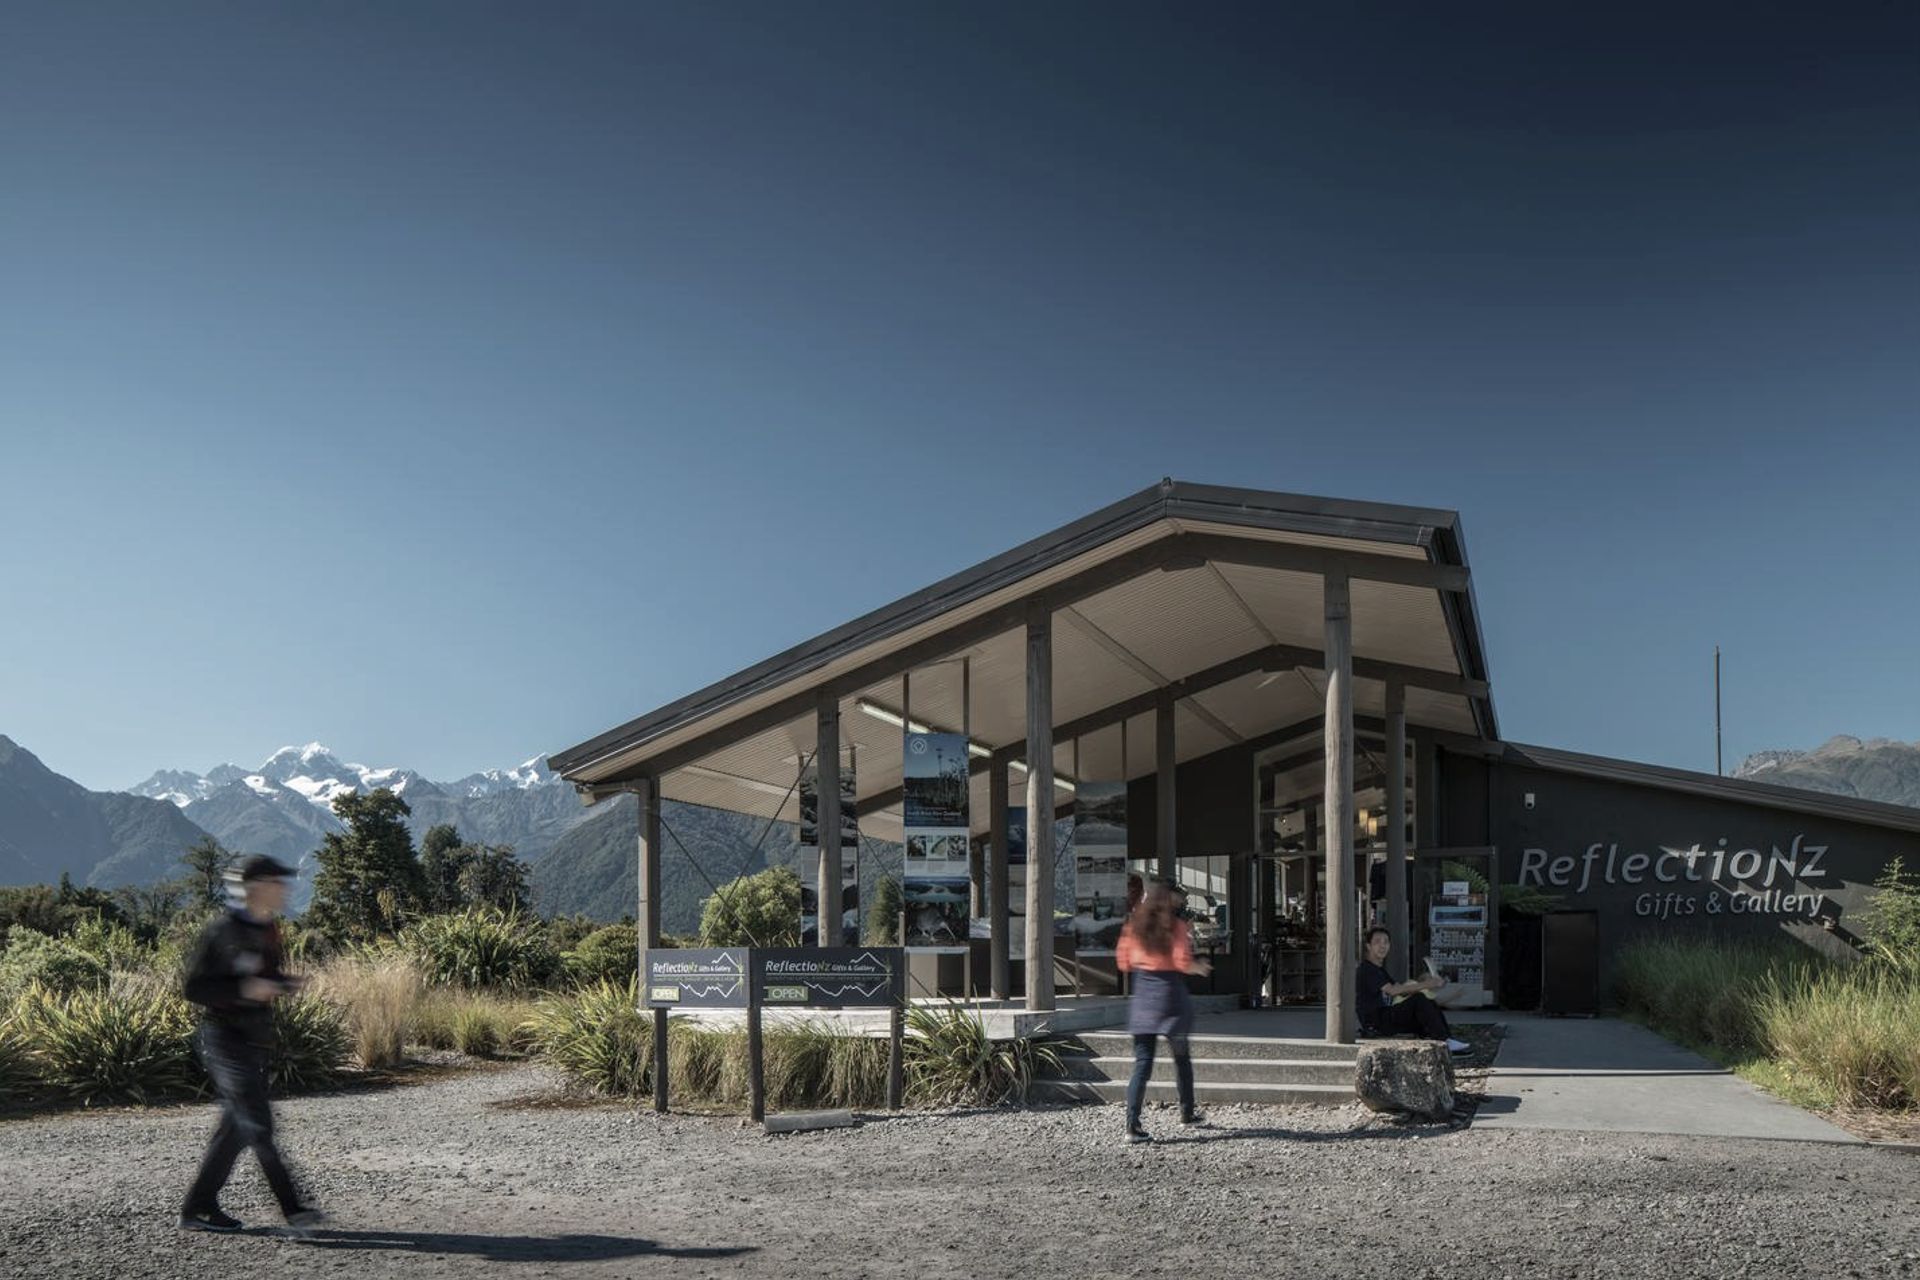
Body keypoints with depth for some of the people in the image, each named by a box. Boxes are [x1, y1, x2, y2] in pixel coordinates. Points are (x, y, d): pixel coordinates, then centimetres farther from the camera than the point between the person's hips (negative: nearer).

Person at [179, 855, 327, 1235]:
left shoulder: (268, 931, 10)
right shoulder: (222, 930, -15)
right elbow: (194, 988, -15)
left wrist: (283, 984, 3)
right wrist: (244, 989, -25)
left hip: (255, 1042, 9)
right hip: (227, 1041, -9)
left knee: (236, 1126, 12)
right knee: (257, 1124, -9)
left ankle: (198, 1208, 22)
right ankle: (291, 1207, -8)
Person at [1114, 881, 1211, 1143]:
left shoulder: (1134, 926, 5)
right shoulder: (1177, 926, -7)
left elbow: (1123, 962, 7)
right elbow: (1183, 962, -14)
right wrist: (1199, 967, 5)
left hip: (1141, 996, 3)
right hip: (1170, 994, -3)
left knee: (1142, 1062, 1)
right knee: (1181, 1058, 17)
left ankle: (1132, 1124, -10)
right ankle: (1187, 1112, 32)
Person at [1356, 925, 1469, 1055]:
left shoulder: (1380, 969, 23)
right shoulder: (1366, 969, -11)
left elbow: (1401, 989, 15)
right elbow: (1392, 990, -21)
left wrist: (1420, 980, -3)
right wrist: (1424, 985, -19)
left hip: (1387, 1017, 9)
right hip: (1375, 1023, -9)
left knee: (1430, 1003, 0)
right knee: (1418, 999, -21)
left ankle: (1448, 1041, -9)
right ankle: (1445, 1043, -20)